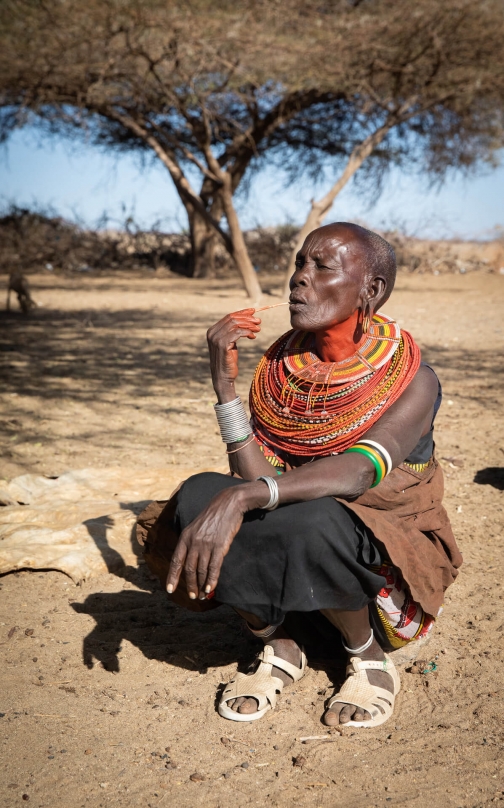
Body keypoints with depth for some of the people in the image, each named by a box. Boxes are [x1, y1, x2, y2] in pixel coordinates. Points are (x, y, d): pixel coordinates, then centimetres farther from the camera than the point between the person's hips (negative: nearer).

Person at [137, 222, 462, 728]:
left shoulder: (411, 381, -15)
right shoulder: (280, 369, -2)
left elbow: (360, 471, -33)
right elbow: (258, 481, -11)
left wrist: (241, 499, -47)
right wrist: (224, 382, -20)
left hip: (379, 564, -3)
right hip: (291, 570, 4)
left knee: (313, 521, -37)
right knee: (199, 495, -22)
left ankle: (370, 656, -6)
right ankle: (276, 648, -3)